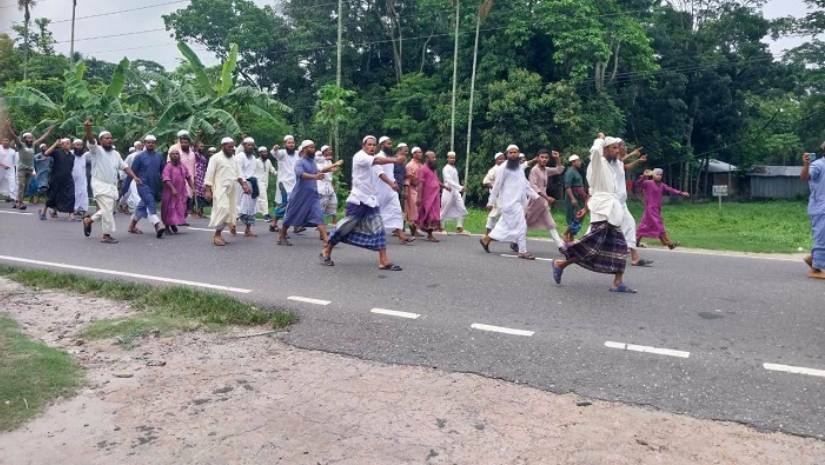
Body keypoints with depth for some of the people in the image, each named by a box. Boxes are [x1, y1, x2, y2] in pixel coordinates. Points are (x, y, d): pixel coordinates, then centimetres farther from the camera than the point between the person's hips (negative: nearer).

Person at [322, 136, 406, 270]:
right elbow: (378, 161, -30)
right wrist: (395, 160, -42)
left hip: (370, 199, 8)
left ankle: (384, 261, -3)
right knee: (346, 227, -1)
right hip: (358, 199, -8)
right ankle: (326, 252, 16)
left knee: (378, 228, -1)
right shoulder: (360, 156, -13)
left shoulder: (370, 159, 17)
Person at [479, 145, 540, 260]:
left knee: (504, 225, 13)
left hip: (518, 201, 8)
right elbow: (496, 186, -8)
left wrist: (536, 196, 12)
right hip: (510, 202, -8)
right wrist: (491, 202, -8)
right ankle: (522, 251, -1)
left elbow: (525, 184, 19)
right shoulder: (504, 168, -9)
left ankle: (486, 239, 27)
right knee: (521, 225, -9)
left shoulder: (520, 168, 15)